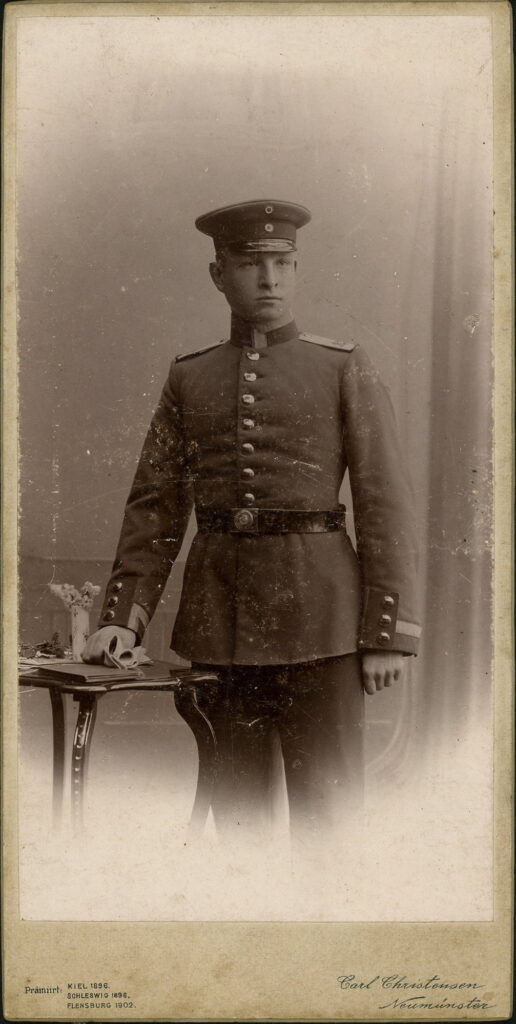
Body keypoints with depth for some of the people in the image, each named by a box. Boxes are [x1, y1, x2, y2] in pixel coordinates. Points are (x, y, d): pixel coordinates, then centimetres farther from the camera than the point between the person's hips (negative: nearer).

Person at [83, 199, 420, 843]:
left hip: (316, 609, -3)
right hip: (218, 615, 3)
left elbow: (385, 504, -3)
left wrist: (389, 635, -8)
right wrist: (122, 619, -2)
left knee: (327, 802, -1)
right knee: (236, 802, 9)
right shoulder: (190, 378, 11)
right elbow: (155, 506, 9)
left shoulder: (345, 368, 2)